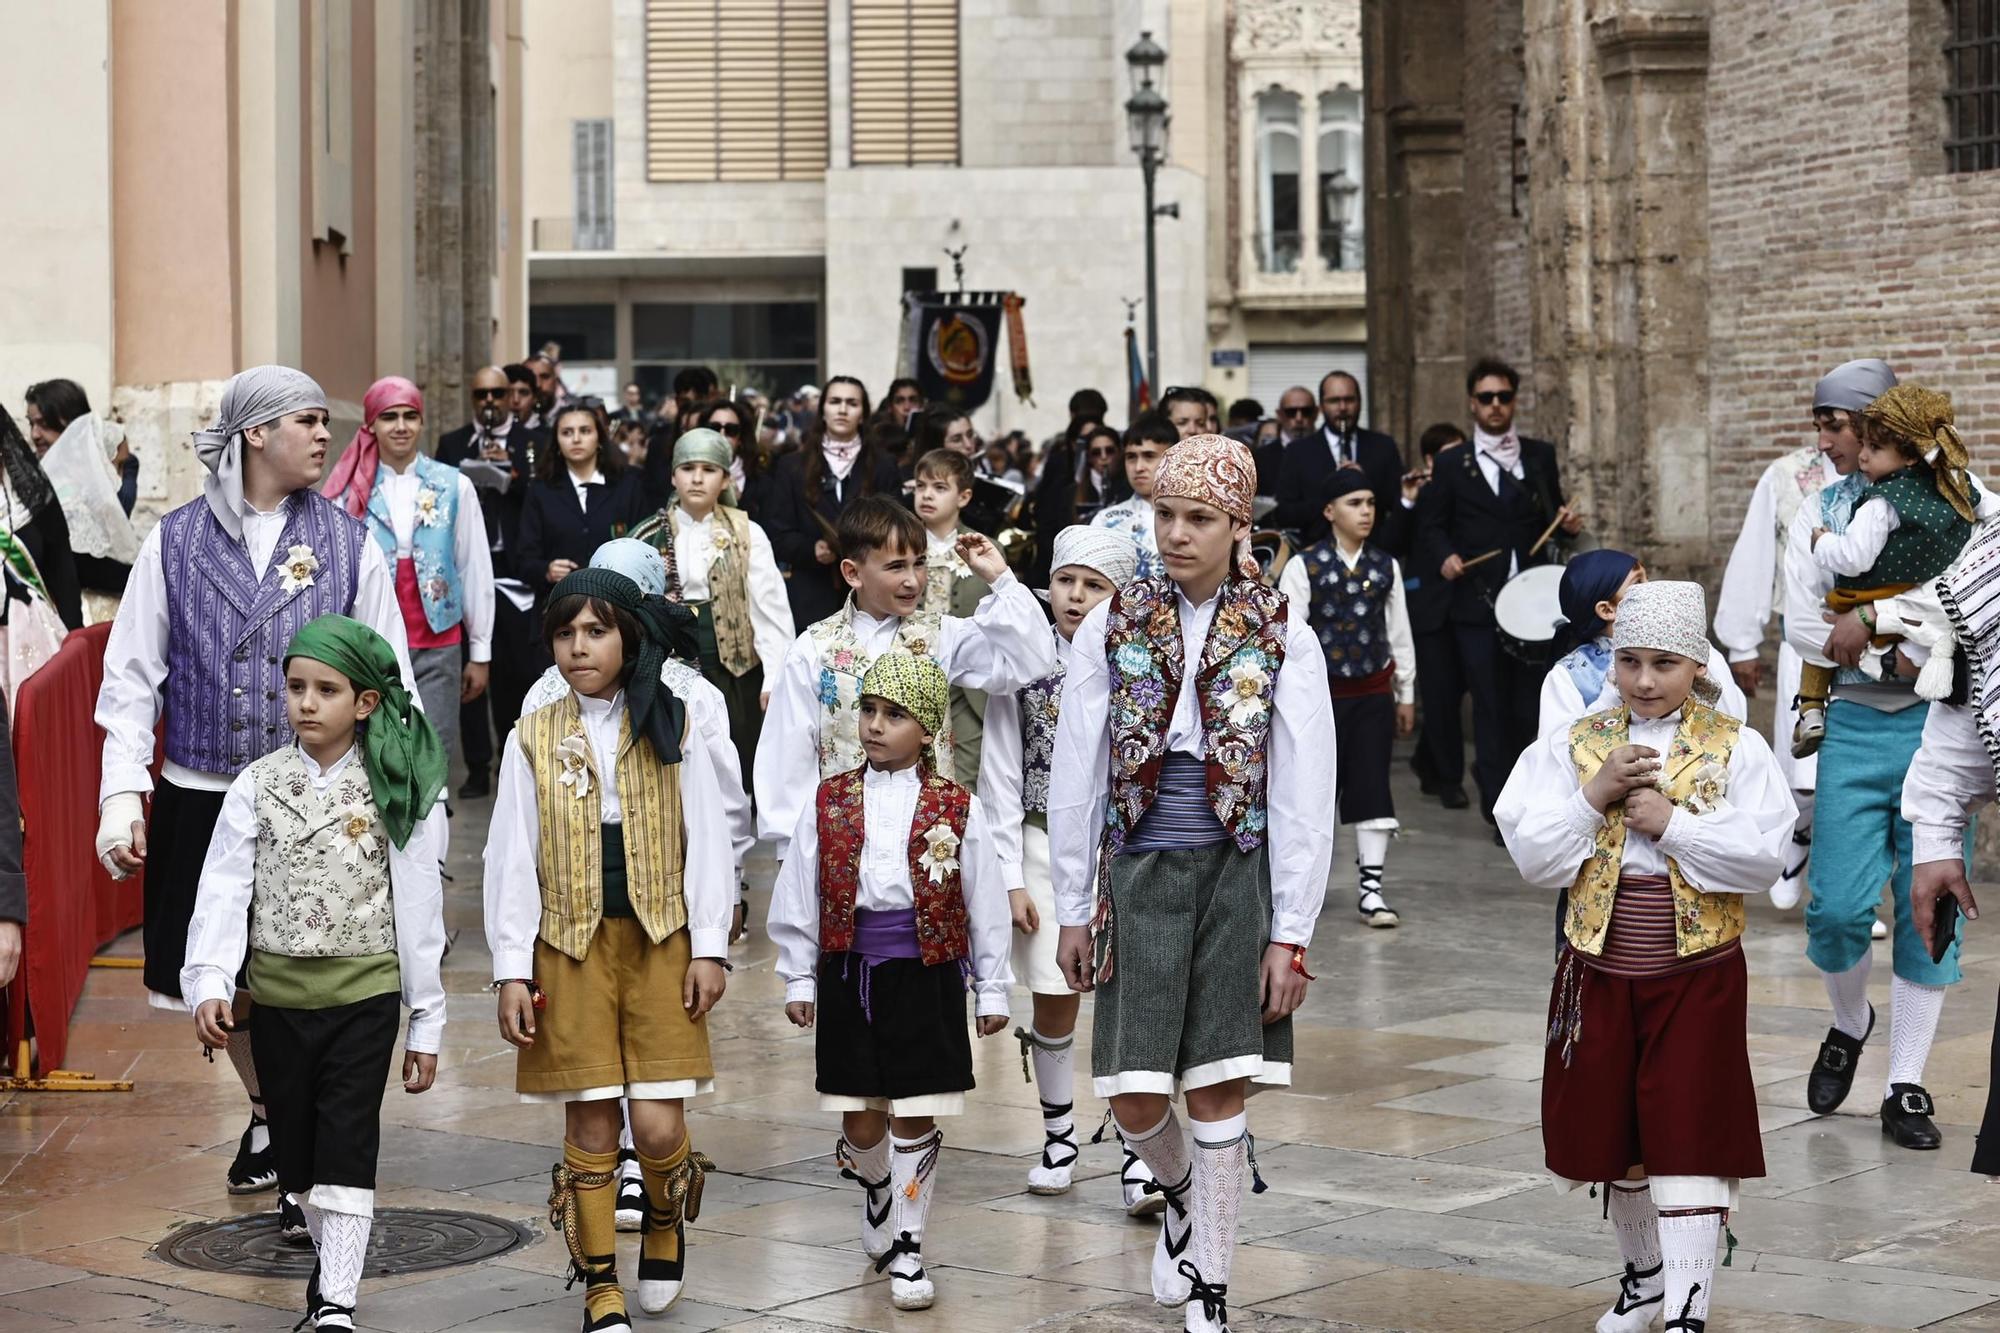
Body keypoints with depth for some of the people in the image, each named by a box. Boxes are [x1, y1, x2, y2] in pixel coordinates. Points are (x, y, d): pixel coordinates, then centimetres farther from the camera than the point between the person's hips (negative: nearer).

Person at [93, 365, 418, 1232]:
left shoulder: (347, 543, 1)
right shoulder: (175, 542, 0)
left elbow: (390, 683, 5)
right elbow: (132, 675, 2)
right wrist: (122, 795, -6)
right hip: (202, 802, 1)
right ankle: (268, 1115, 40)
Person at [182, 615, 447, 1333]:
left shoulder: (398, 788, -4)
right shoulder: (258, 784, 1)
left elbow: (418, 906, -2)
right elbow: (223, 889, -4)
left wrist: (426, 1023, -2)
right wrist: (210, 982, -19)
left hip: (364, 991, -3)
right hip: (277, 993, 3)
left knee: (346, 1144, -7)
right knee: (294, 1142, 13)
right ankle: (329, 1254, 35)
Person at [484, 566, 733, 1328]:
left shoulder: (672, 730, 1)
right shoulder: (534, 740, 2)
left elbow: (705, 844, 1)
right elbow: (511, 859, 2)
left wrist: (709, 948, -4)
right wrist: (512, 970, -2)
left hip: (660, 946, -1)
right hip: (571, 950, 1)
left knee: (658, 1124, -5)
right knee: (590, 1126, 2)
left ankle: (667, 1223, 28)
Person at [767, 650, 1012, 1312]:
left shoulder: (958, 808, -2)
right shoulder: (828, 802, 2)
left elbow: (985, 907, 3)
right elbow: (798, 897, 7)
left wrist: (992, 989, 4)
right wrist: (798, 978, 6)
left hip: (926, 978, -2)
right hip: (849, 976, 2)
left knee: (914, 1119, 0)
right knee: (861, 1119, 8)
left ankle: (906, 1245, 11)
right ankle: (877, 1193, 39)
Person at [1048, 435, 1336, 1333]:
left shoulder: (1283, 640, -2)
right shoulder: (1112, 627, 2)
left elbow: (1304, 799, -2)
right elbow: (1074, 779, 5)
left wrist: (1291, 933, -6)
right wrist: (1073, 911, 4)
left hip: (1236, 879, -1)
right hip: (1139, 877, 1)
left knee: (1217, 1093, -2)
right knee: (1134, 1097, 0)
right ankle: (1180, 1193, 35)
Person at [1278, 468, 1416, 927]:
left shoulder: (1386, 567, 4)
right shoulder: (1303, 567, -7)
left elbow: (1399, 633, 10)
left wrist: (1406, 695, 11)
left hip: (1373, 694, 2)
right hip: (1323, 694, -2)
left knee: (1372, 784, -1)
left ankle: (1371, 885, 1)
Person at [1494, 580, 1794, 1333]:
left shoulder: (1736, 751, -4)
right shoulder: (1575, 746, 2)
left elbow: (1763, 855, -14)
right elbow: (1531, 854, -4)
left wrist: (1671, 823, -20)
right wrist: (1594, 797, -16)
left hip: (1697, 974, -3)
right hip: (1599, 971, 3)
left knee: (1688, 1141, -5)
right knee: (1614, 1135, 15)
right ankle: (1643, 1271, 37)